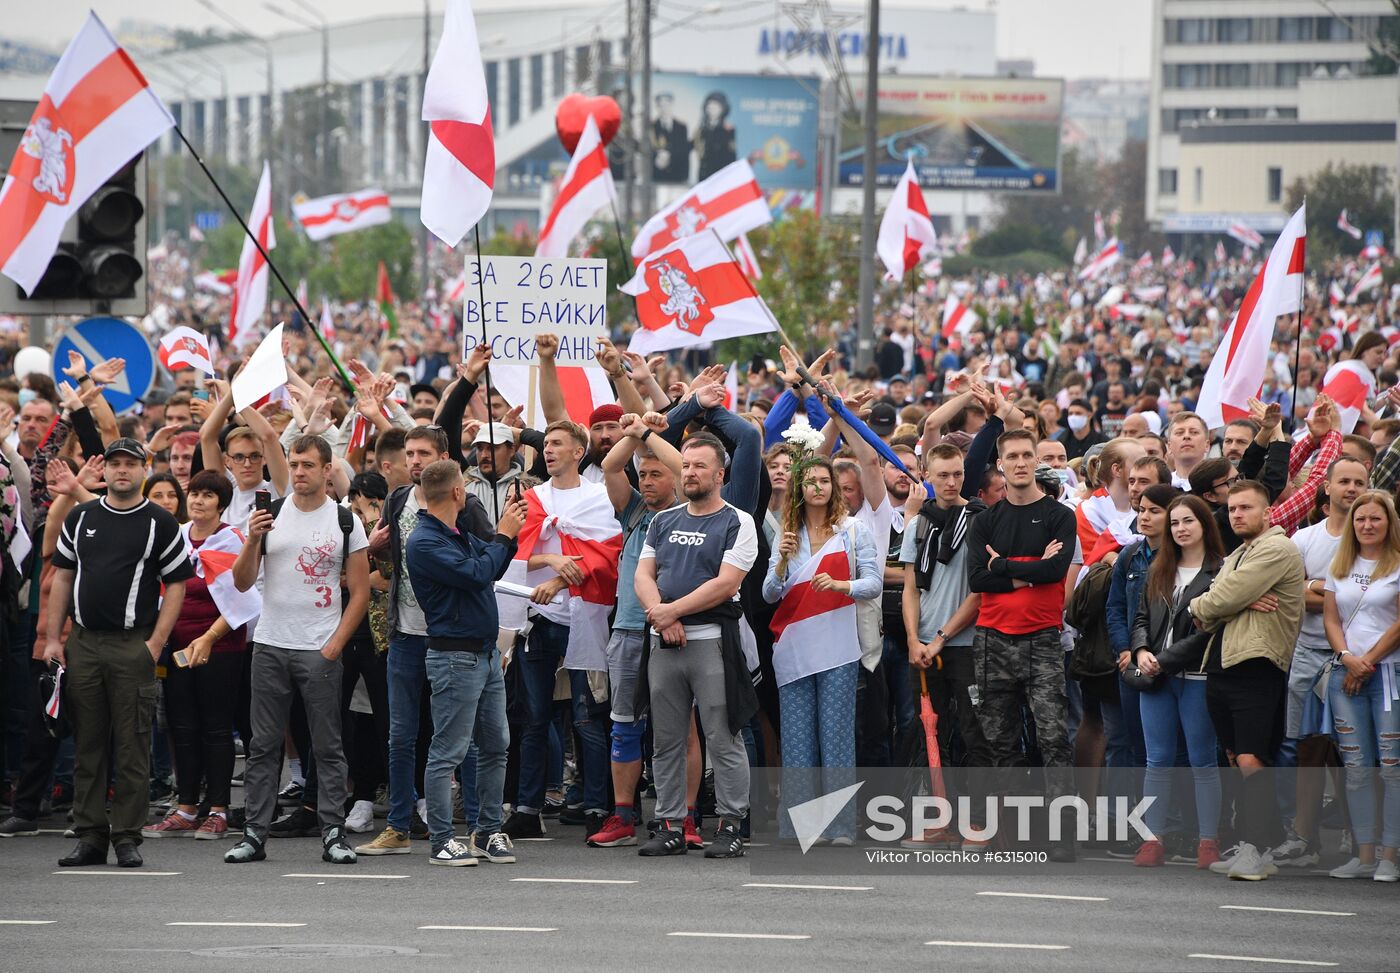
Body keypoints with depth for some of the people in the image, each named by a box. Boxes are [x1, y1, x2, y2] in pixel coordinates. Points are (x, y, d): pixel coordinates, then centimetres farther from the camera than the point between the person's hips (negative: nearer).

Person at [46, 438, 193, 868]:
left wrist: (156, 643, -9)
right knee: (87, 744, 6)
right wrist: (53, 639, 6)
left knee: (132, 747, -3)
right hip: (83, 642, 4)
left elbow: (177, 585, 0)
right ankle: (90, 836, 10)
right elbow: (62, 578, 14)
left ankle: (127, 837, 1)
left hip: (133, 646, -3)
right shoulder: (80, 518, 12)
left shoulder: (160, 523, 1)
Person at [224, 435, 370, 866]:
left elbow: (360, 592, 2)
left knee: (328, 746, 1)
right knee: (263, 745, 4)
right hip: (270, 647, 2)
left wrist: (335, 644, -7)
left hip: (320, 650, -2)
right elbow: (242, 583, 4)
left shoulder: (345, 521, 2)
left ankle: (333, 835, 3)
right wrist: (252, 541, -14)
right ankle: (254, 834, 6)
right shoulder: (269, 515, 6)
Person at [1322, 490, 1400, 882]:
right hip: (1346, 674, 5)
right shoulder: (1339, 568, 16)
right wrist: (1347, 657, -5)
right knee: (1357, 768, 3)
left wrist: (1368, 662, -8)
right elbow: (1331, 619, 13)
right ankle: (1365, 855, 5)